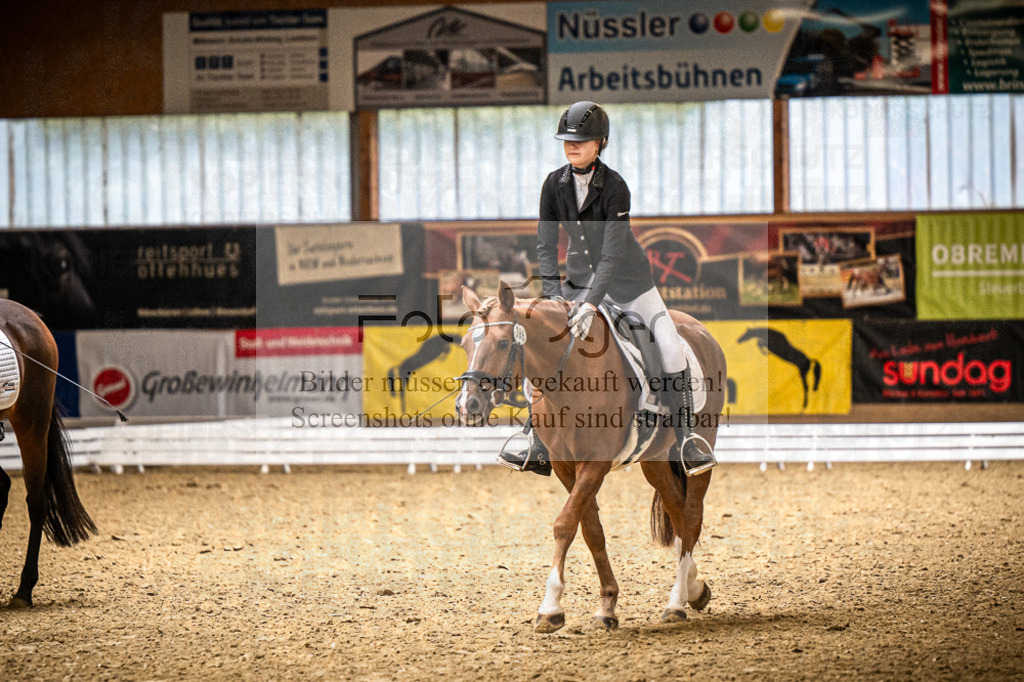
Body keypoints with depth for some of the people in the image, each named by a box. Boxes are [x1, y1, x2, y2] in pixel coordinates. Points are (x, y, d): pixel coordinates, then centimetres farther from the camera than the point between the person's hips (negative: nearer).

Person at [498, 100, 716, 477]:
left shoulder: (614, 186, -23)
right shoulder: (555, 184, -10)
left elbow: (612, 254, -28)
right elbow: (545, 244, -6)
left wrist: (590, 304, -37)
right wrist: (553, 294, -19)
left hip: (627, 278, -4)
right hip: (580, 274, 4)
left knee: (671, 348, -19)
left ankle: (683, 441, -11)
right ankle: (539, 448, 2)